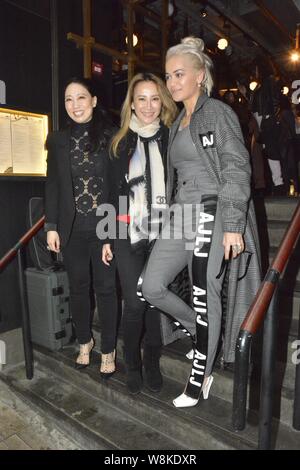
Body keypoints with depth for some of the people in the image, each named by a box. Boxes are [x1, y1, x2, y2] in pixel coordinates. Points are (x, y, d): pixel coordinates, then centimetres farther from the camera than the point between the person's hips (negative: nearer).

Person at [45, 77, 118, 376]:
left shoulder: (111, 136, -1)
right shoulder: (58, 141, 8)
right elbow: (52, 186, 8)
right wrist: (51, 226, 3)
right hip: (72, 229, 3)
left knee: (106, 288, 5)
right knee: (78, 287, 13)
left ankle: (108, 349, 23)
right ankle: (84, 341, 34)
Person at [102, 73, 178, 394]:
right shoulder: (120, 143, 7)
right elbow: (111, 192, 8)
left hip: (163, 234, 0)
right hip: (128, 235, 0)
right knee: (134, 304, -1)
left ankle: (152, 363, 30)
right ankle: (133, 365, 24)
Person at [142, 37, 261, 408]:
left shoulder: (218, 113, -3)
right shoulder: (178, 123, 19)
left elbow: (237, 171, -10)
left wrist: (233, 226, -17)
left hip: (212, 215, -7)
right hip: (180, 216, 8)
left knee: (205, 299, 0)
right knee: (151, 287, 3)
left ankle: (199, 380, 19)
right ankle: (203, 336, 27)